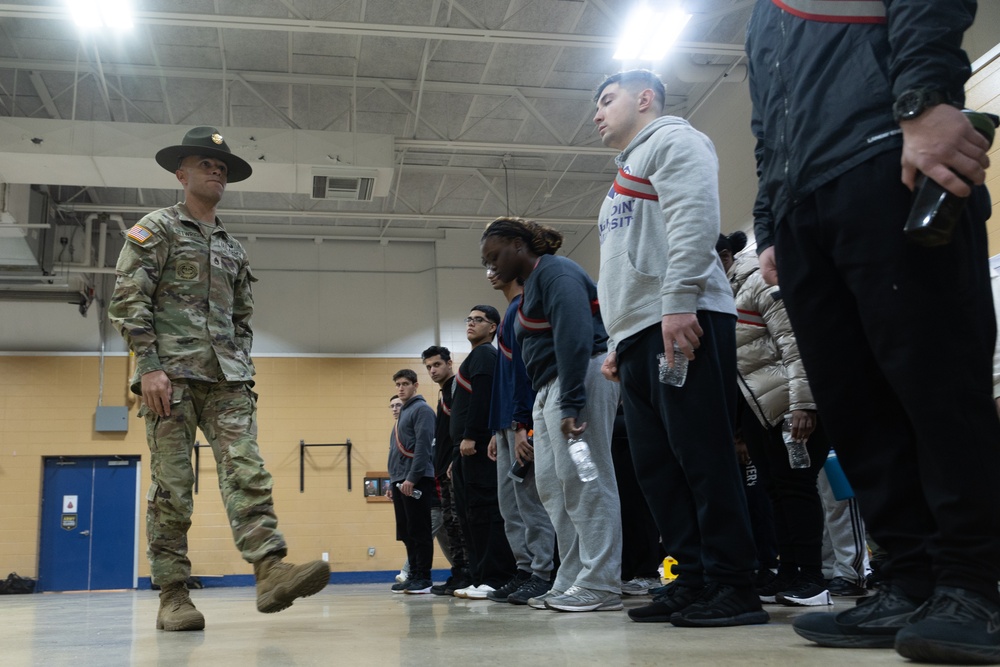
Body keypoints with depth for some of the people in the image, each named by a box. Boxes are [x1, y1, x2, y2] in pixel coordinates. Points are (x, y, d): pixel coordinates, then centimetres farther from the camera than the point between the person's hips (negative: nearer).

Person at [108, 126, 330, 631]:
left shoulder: (234, 249, 23)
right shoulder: (157, 229, 7)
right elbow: (127, 301, -4)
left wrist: (243, 371, 11)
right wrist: (149, 366, -14)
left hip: (226, 380, 5)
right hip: (172, 374, -4)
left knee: (247, 472, -11)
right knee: (171, 486, -3)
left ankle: (271, 571, -21)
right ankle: (172, 596, 2)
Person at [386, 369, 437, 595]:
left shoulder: (422, 410, -6)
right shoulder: (402, 414, 22)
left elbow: (423, 446, -16)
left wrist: (411, 478, -21)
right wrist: (392, 482, 20)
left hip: (416, 482, -9)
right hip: (400, 482, 9)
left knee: (419, 531, -6)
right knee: (406, 533, 10)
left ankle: (423, 578, -1)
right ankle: (414, 576, 16)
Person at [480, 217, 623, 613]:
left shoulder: (556, 273, -7)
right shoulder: (530, 285, 24)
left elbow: (574, 337, -20)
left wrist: (571, 403, -26)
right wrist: (548, 402, 9)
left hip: (580, 377, -10)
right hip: (548, 388, 11)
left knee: (583, 480, -11)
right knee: (550, 484, 6)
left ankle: (600, 586, -8)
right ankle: (571, 582, 9)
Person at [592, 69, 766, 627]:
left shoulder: (672, 139, 5)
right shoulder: (630, 171, 33)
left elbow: (695, 216, -13)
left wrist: (679, 301, -23)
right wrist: (620, 342, 22)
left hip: (685, 323, -10)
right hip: (639, 335, 10)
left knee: (702, 454, -12)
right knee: (657, 464, 5)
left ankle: (734, 587, -8)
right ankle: (694, 581, 9)